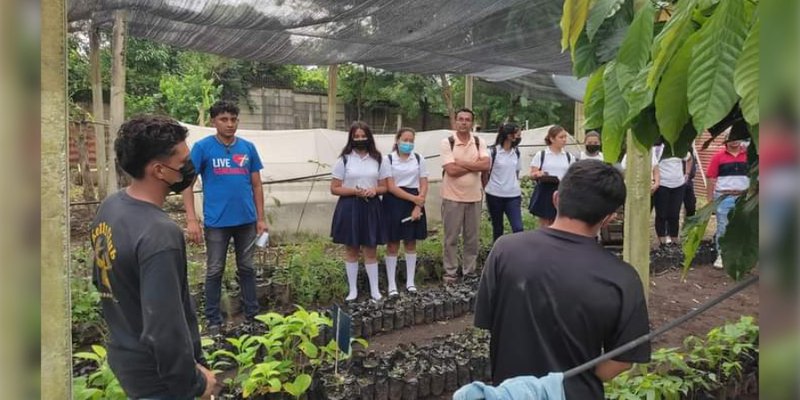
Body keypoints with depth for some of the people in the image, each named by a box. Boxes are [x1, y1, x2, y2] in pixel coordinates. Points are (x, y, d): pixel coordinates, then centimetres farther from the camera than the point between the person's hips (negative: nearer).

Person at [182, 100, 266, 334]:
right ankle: (213, 320, 21)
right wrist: (191, 220, -13)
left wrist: (261, 218, 6)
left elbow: (256, 185, 9)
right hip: (216, 221, -3)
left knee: (246, 268, 14)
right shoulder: (202, 147, -5)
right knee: (214, 271, 8)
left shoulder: (248, 148, 5)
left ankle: (252, 315, 26)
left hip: (246, 220, 3)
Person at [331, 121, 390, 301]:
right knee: (351, 250, 7)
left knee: (371, 250, 6)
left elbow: (384, 187, 9)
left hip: (371, 207, 1)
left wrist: (374, 190, -13)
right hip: (349, 208, -1)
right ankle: (353, 290, 18)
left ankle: (374, 289, 16)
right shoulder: (344, 160, -1)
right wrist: (355, 191, -18)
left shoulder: (377, 160, 5)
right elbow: (334, 189, -3)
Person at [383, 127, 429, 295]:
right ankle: (392, 284, 11)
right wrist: (414, 198, -15)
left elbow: (424, 185, 2)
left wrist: (418, 206, -11)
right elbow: (391, 187, -11)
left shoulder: (419, 159, 4)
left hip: (414, 204, 3)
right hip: (394, 203, -3)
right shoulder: (388, 159, -5)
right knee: (392, 244, 3)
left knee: (411, 243, 10)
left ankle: (410, 282, 20)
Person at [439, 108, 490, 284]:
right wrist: (475, 165, -10)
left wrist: (462, 163, -16)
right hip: (452, 197, -3)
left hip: (474, 197, 3)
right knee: (451, 238, 5)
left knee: (472, 237, 12)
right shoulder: (447, 142, -7)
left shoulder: (479, 142, 3)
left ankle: (470, 272, 25)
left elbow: (486, 165, -11)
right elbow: (451, 170, -18)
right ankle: (450, 272, 17)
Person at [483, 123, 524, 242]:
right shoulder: (493, 152, -9)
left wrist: (517, 187, 15)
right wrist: (487, 189, 5)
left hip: (513, 195, 3)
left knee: (518, 228, -8)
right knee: (497, 228, 10)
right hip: (495, 195, -3)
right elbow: (485, 173, -1)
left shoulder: (516, 152, 7)